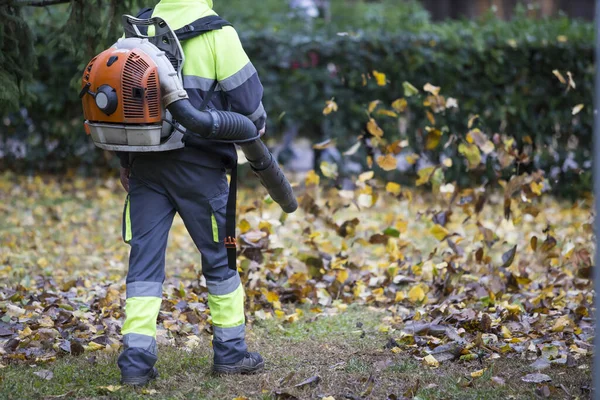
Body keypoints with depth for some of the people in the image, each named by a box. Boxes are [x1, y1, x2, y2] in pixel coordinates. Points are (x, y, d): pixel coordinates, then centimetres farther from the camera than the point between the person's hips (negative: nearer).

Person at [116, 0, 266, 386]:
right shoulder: (216, 33, -8)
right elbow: (246, 93, -5)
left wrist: (125, 159, 19)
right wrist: (255, 127, 18)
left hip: (145, 162, 4)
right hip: (196, 164, -4)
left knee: (144, 258, 6)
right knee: (219, 256, 10)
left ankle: (137, 358, 0)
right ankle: (231, 351, 19)